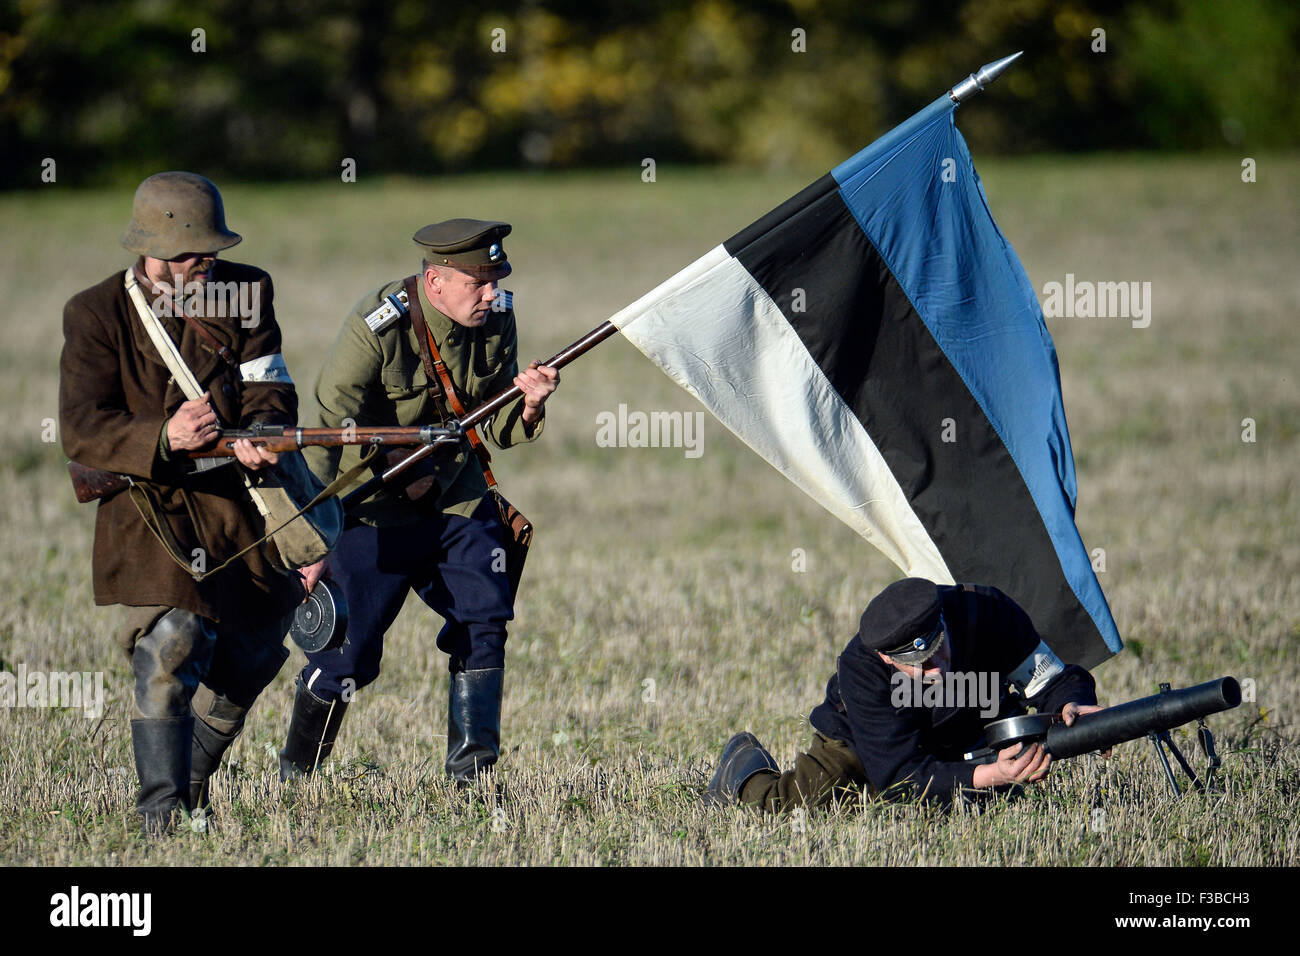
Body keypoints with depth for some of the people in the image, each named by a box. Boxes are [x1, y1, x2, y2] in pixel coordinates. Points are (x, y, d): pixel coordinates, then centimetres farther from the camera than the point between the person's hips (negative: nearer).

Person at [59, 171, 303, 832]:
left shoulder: (246, 293, 2)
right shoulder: (96, 314, -8)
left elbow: (270, 390, -2)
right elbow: (81, 430, -15)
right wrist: (164, 439, -33)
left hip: (237, 497, 5)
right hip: (148, 505, -4)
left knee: (250, 655, 11)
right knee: (170, 643, -21)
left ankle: (190, 786, 33)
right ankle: (161, 811, -14)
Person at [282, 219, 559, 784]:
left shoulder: (495, 320, -5)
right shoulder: (376, 329, -22)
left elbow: (497, 428, 2)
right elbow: (326, 438, -21)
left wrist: (528, 406, -22)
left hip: (455, 501, 5)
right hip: (374, 513, -5)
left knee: (484, 617, -9)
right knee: (347, 653, -5)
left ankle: (470, 772, -2)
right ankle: (294, 777, 14)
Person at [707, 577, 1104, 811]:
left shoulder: (985, 611, -36)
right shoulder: (862, 667, -41)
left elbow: (1050, 678, -24)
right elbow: (899, 774, -43)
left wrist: (1071, 705, -49)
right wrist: (987, 775, -56)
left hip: (964, 739, 4)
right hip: (858, 738, -4)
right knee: (800, 801, -21)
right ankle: (745, 763, 17)